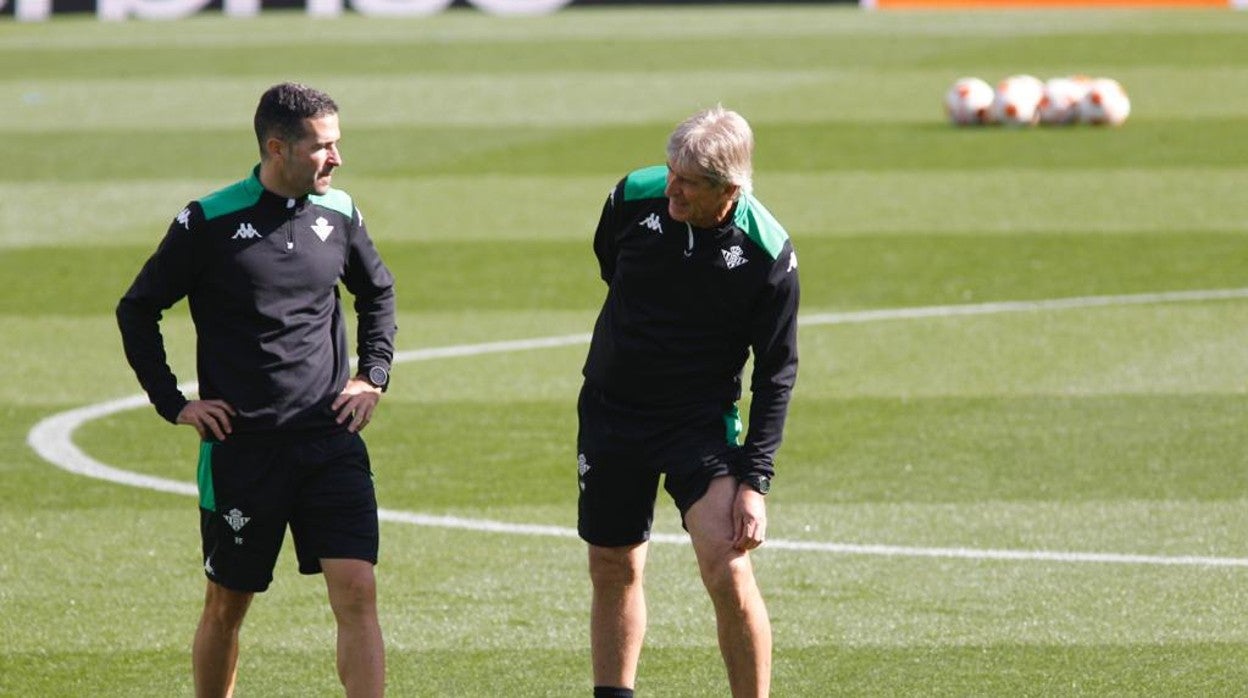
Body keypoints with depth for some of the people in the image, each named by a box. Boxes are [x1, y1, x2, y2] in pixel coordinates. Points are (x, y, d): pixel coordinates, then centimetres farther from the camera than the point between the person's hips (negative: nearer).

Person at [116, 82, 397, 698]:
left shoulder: (338, 214, 4)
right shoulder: (209, 223, -8)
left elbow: (377, 293, 24)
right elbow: (137, 310, 3)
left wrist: (373, 376, 14)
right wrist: (173, 404, -1)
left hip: (330, 439, 2)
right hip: (240, 449, -2)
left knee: (357, 591, -10)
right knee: (226, 605, 9)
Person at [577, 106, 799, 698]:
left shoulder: (768, 253, -17)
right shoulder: (633, 198, -11)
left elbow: (776, 374, -10)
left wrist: (754, 481, -16)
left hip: (701, 421, -3)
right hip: (609, 410, 3)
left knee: (728, 571, -18)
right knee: (613, 569, 10)